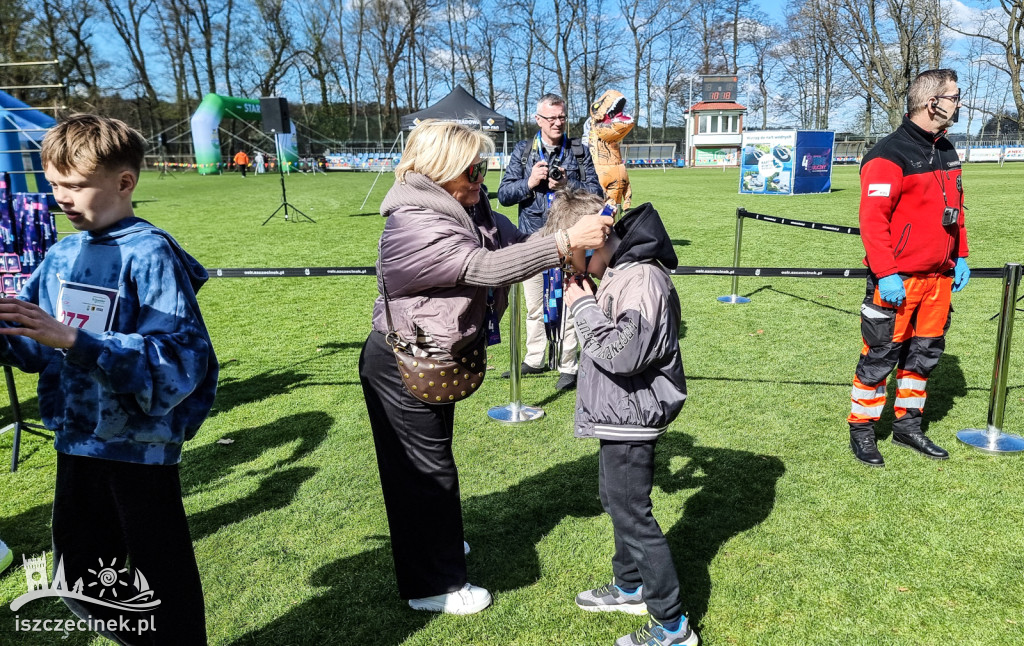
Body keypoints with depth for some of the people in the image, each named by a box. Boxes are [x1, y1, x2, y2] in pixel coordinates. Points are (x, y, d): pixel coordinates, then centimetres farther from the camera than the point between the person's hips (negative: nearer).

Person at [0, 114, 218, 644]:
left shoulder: (151, 256, -17)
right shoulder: (61, 256, 5)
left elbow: (180, 361, -27)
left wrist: (74, 340, -33)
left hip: (141, 446, -7)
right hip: (75, 442, 7)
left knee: (163, 581, 9)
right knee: (78, 581, 22)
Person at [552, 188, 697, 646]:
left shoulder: (642, 279, -24)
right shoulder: (619, 270, 7)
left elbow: (622, 352, -31)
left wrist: (584, 307, -20)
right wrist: (585, 299, 1)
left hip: (630, 419, -11)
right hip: (619, 415, 11)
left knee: (632, 513, -1)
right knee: (616, 501, 23)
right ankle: (630, 587, 43)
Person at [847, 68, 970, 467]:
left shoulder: (946, 151, 13)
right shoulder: (890, 155, -14)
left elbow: (955, 207, 21)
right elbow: (872, 219, -19)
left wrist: (960, 256, 16)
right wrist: (885, 274, -22)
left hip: (940, 276, 8)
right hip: (897, 281, -8)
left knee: (925, 353, 15)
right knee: (881, 356, 1)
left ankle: (907, 425, 30)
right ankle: (861, 431, 15)